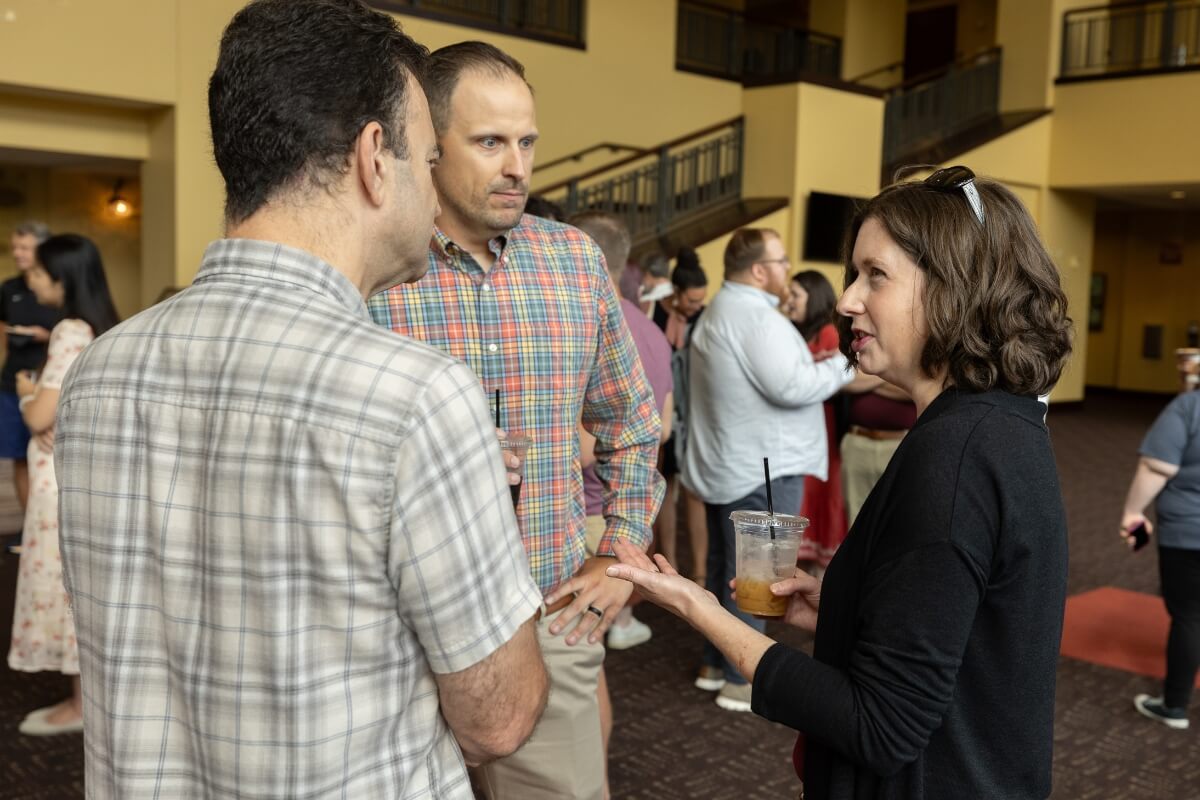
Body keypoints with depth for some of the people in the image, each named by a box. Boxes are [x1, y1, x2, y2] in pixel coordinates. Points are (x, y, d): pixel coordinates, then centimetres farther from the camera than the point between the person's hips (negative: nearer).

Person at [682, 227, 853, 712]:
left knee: (723, 568, 17)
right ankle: (740, 680, 6)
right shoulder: (756, 316, -19)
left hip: (724, 467, 10)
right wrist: (847, 364, -13)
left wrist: (813, 363, 10)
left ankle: (714, 664, 27)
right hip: (762, 470, -10)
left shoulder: (718, 312, 15)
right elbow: (792, 388, -25)